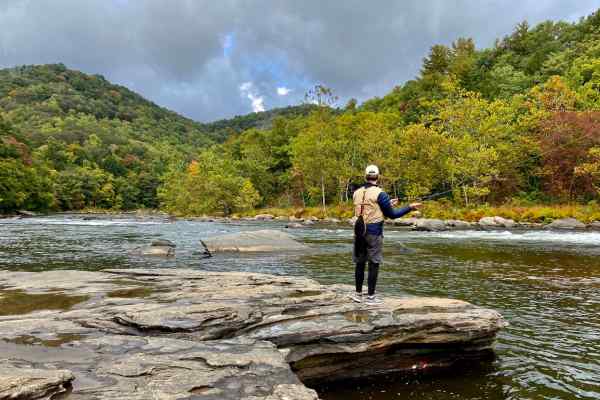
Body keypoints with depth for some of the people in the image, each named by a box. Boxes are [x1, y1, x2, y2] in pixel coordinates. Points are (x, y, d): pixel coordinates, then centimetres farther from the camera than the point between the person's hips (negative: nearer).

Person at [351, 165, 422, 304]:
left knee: (360, 263, 12)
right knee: (374, 264, 2)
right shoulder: (379, 193, -10)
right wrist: (410, 207, 3)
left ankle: (358, 294, 20)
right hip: (374, 232, -5)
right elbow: (392, 214, -5)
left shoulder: (357, 193, 8)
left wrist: (388, 204, 26)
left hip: (360, 230, 5)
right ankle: (370, 296, 6)